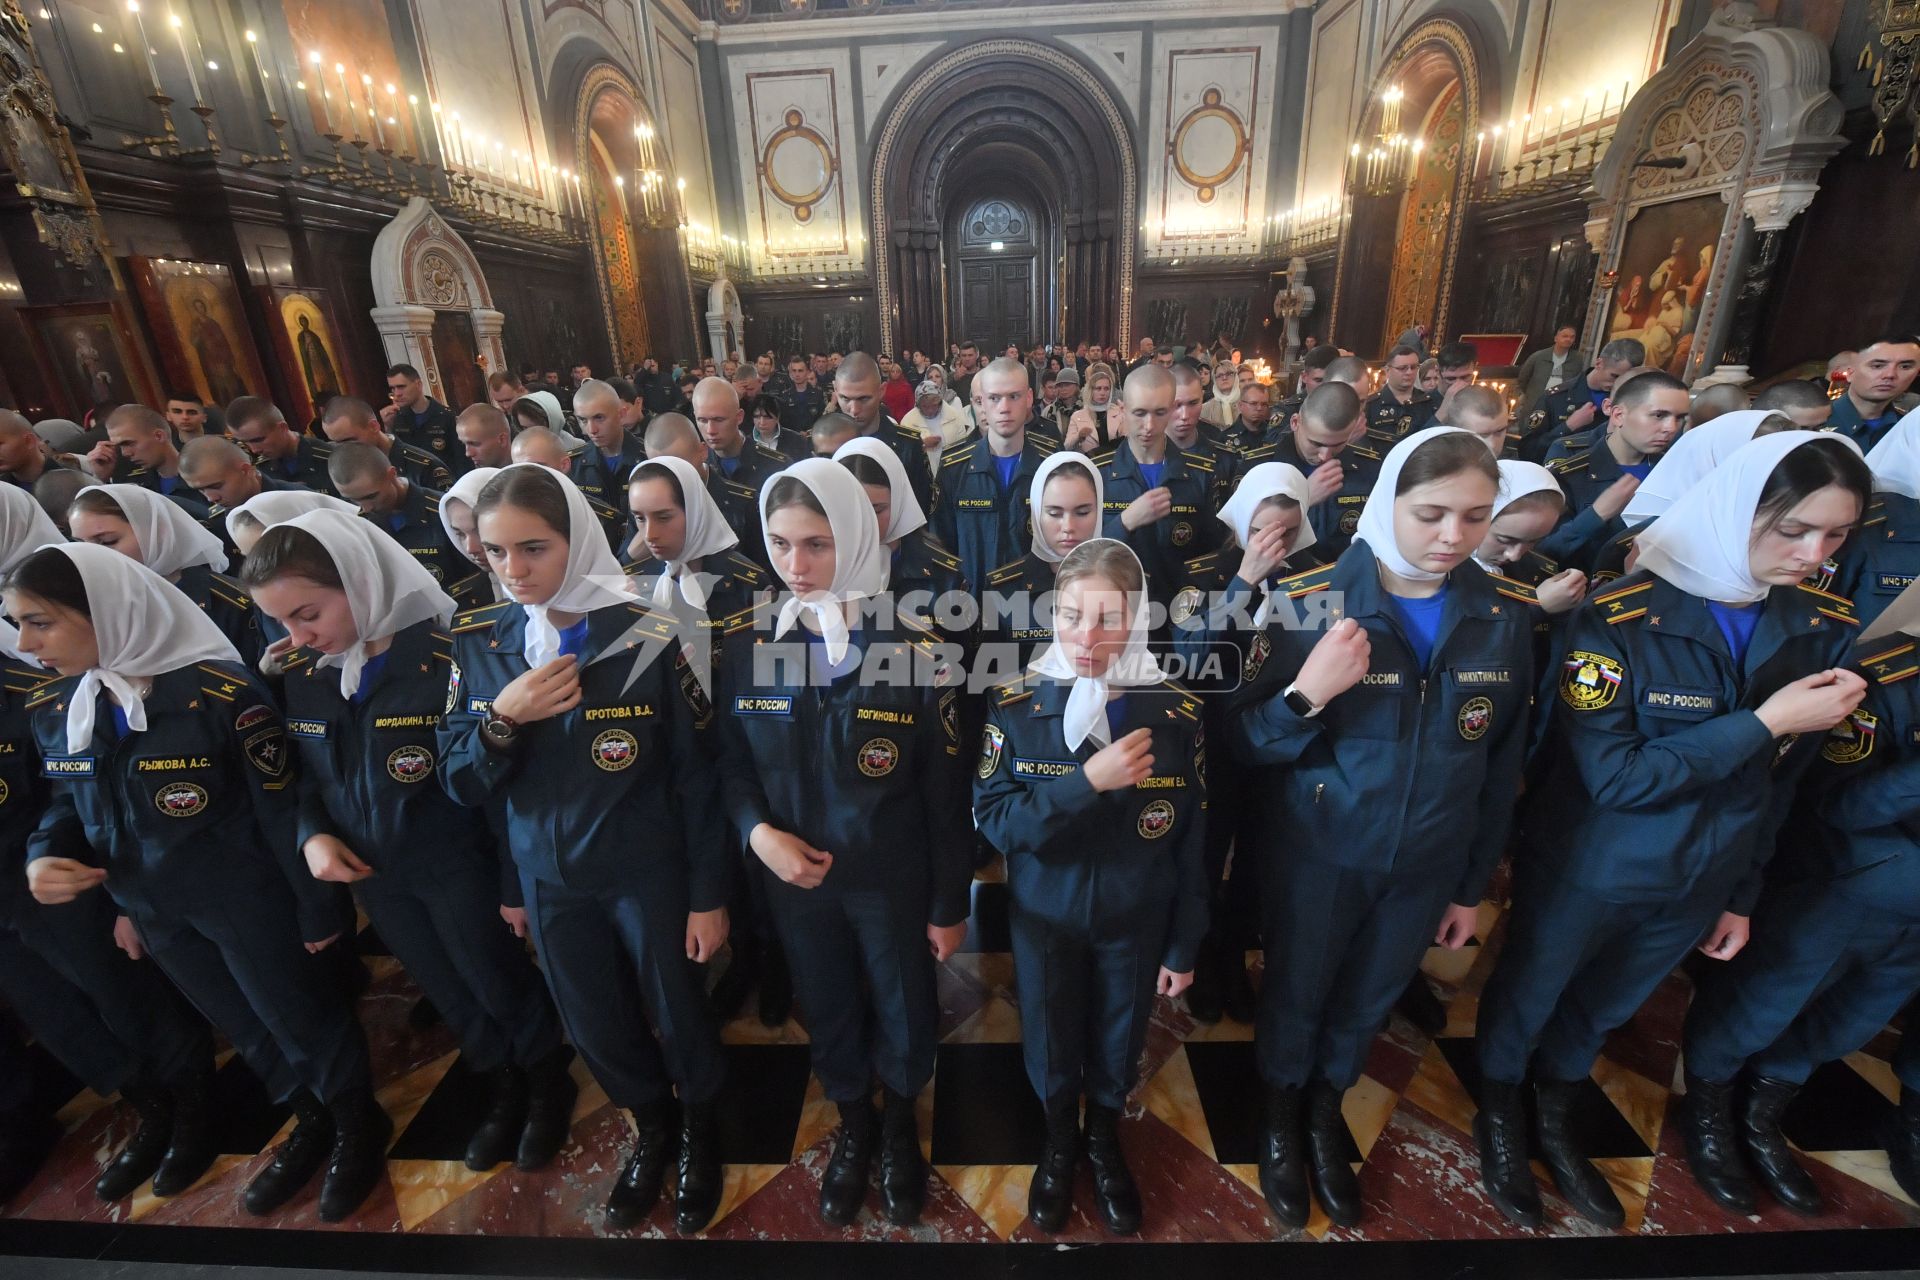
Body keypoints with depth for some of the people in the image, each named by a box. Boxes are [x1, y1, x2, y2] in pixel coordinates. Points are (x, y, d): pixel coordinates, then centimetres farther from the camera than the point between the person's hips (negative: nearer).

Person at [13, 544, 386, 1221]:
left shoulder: (220, 692, -26)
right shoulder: (51, 708, -5)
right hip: (152, 909, 7)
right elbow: (65, 799, 11)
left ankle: (359, 1125, 37)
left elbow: (281, 807, -20)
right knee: (246, 1029, 24)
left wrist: (318, 907, -13)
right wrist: (42, 856, -12)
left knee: (298, 1017, 12)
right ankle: (312, 1122, 47)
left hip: (245, 899, -7)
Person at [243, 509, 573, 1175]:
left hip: (456, 863, -6)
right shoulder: (299, 671, -4)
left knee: (498, 980, 11)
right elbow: (301, 770, 12)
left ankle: (549, 1078, 38)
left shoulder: (446, 654, -23)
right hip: (368, 869, 6)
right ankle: (503, 1086, 44)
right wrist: (311, 835, -7)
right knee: (448, 992, 21)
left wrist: (515, 878, -16)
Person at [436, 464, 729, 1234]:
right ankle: (650, 1129, 51)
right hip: (546, 877, 4)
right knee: (593, 1026, 21)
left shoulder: (645, 638, -18)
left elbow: (694, 776, -13)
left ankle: (702, 1131, 47)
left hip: (647, 872, -4)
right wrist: (502, 718, -23)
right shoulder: (478, 645, -5)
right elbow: (461, 786, -4)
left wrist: (708, 893, -10)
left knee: (676, 1012, 16)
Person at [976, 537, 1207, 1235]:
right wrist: (1088, 781, -32)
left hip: (1136, 919, 0)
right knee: (1049, 1039, 22)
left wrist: (1183, 947, -1)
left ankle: (1104, 1137, 54)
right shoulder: (1015, 706, -17)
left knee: (1118, 1039, 23)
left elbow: (1193, 843, -7)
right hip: (1043, 916, 0)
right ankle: (1059, 1137, 53)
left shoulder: (1177, 713, -16)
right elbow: (995, 820, -20)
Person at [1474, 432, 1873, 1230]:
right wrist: (1762, 722, -26)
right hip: (1585, 873, -5)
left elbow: (1778, 783, 5)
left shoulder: (1822, 629, -6)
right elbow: (1613, 775, -25)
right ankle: (1497, 1115, 47)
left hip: (1699, 883, 5)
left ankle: (1555, 1123, 53)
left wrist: (1743, 894, 12)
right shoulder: (1620, 618, -25)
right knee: (1528, 996, 18)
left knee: (1602, 1009, 26)